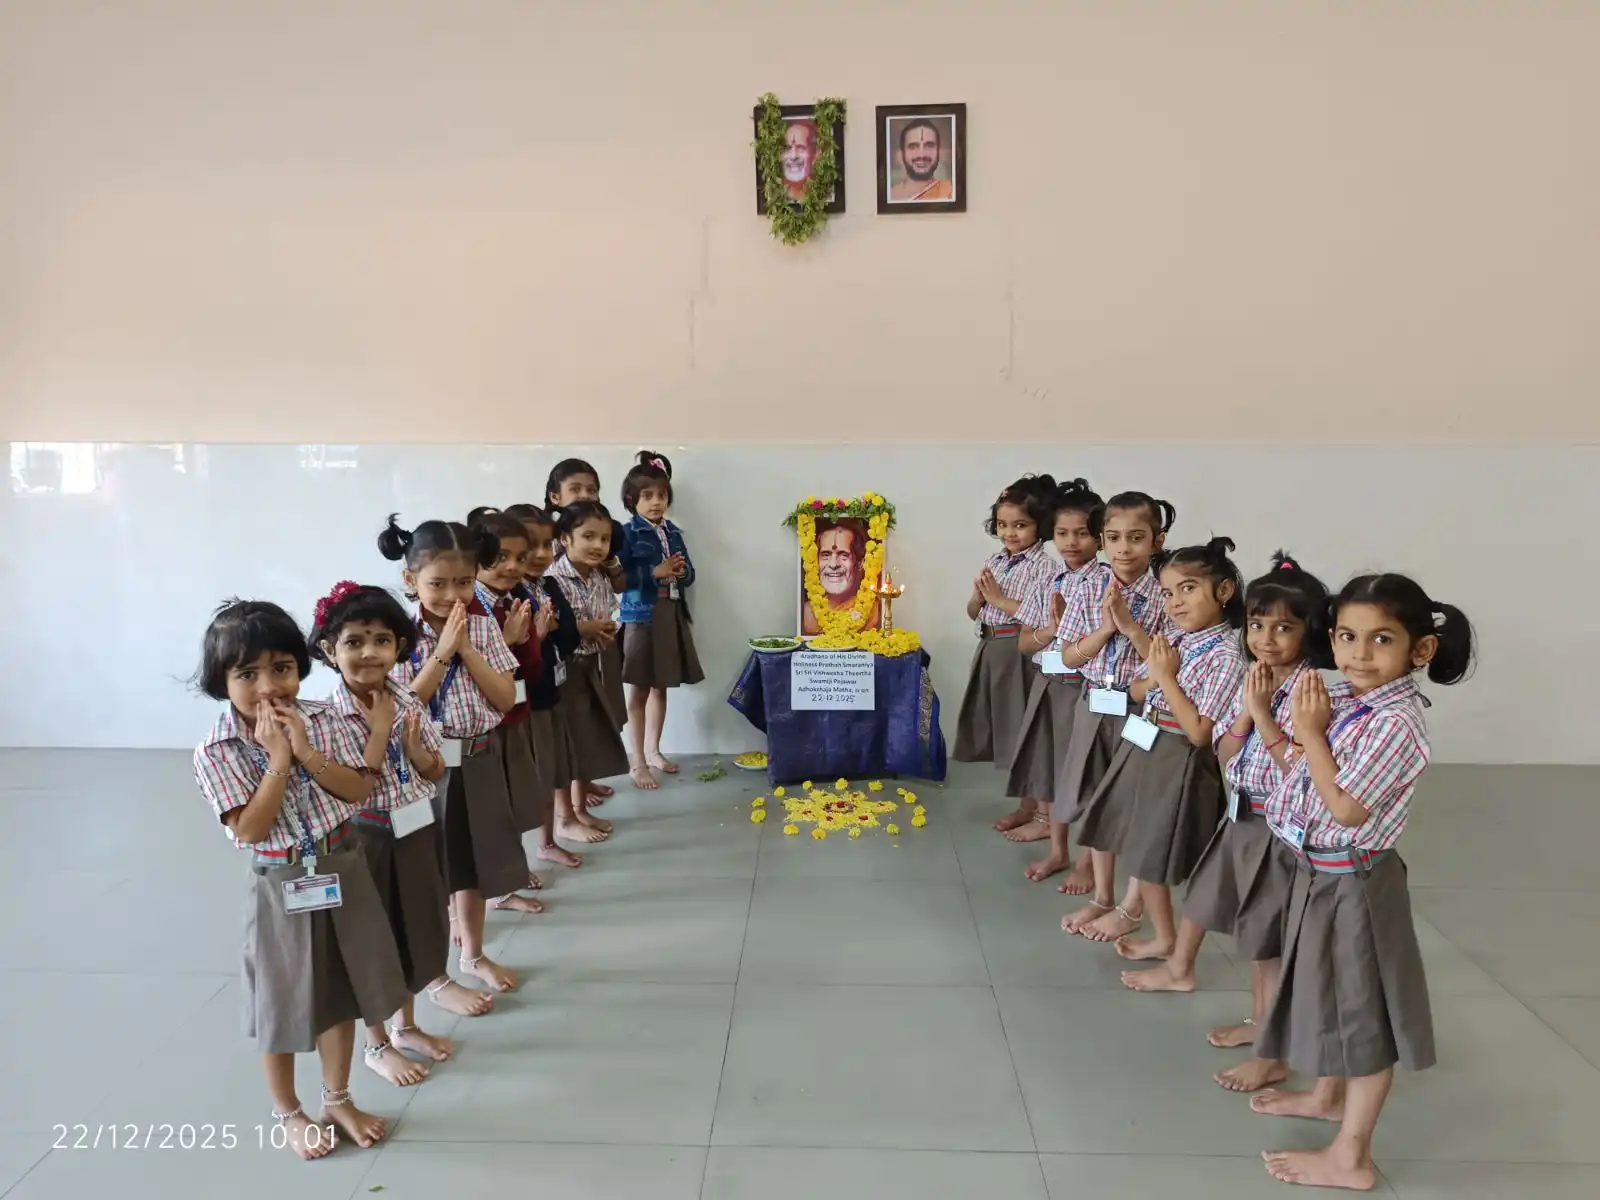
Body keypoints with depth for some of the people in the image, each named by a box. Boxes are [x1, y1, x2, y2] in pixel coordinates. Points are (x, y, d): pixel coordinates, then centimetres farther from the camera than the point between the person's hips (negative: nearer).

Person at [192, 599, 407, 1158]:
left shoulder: (320, 721, -6)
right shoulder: (215, 752, -15)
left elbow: (359, 790, -9)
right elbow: (249, 830, -21)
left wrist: (306, 752, -20)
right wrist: (278, 759, -25)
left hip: (341, 873, 4)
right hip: (281, 887, -3)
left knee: (341, 992, 17)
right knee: (283, 1004, 12)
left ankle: (337, 1100, 37)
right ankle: (287, 1112, 35)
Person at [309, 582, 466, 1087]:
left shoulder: (407, 703, -4)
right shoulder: (328, 716, -19)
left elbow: (435, 772, 4)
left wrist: (413, 746, -15)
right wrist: (378, 733, -25)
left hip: (414, 834, 5)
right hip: (364, 842, -5)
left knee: (414, 930, 19)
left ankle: (406, 1025, 40)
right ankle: (377, 1044, 29)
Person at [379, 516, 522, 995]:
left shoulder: (483, 627, -4)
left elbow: (505, 699, -8)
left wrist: (466, 650, -17)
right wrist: (442, 651, -23)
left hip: (479, 763, 3)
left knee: (474, 864, 17)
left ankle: (473, 954, 35)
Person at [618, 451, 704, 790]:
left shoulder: (673, 533, 10)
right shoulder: (627, 534, -8)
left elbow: (689, 574, 13)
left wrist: (682, 571, -9)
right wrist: (656, 572, -21)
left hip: (672, 615, 6)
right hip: (641, 616, -6)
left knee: (660, 687, 15)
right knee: (639, 690, 1)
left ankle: (653, 750, 28)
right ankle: (637, 760, 8)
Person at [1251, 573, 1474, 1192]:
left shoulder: (1396, 722, -25)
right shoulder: (1348, 702, 2)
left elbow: (1347, 808, -28)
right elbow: (1303, 772, 7)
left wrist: (1310, 734, -22)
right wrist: (1305, 728, -8)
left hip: (1353, 881, -9)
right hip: (1319, 873, 9)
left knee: (1363, 1011, 4)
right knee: (1333, 996, 26)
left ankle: (1351, 1158, 17)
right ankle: (1329, 1094, 48)